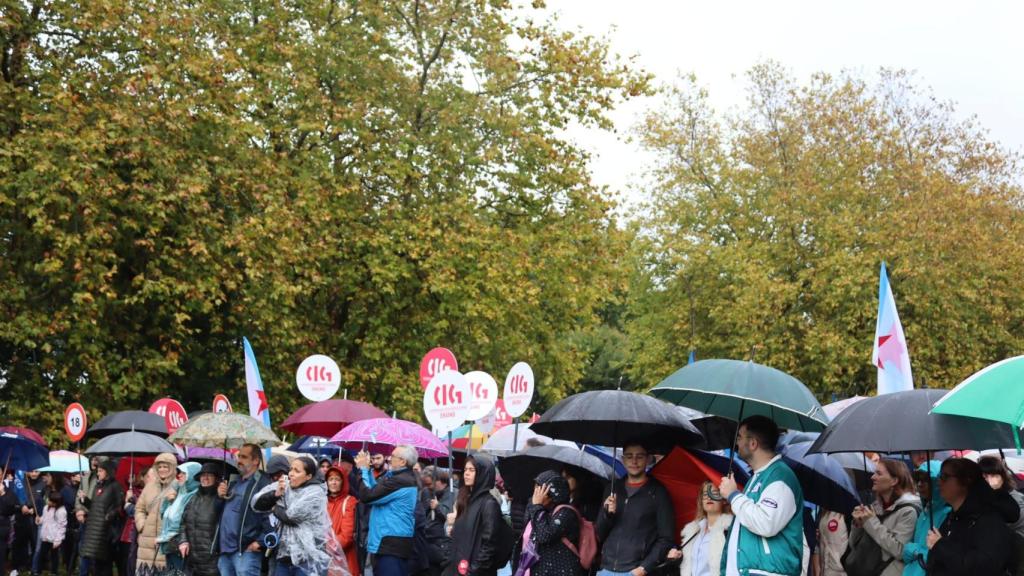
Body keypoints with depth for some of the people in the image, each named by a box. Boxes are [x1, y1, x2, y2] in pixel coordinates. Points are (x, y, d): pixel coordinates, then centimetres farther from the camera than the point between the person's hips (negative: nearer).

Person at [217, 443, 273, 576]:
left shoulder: (263, 484, -9)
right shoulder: (233, 483, 20)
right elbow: (222, 510, 27)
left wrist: (260, 542, -18)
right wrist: (220, 497, 7)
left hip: (245, 551, -9)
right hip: (225, 550, 9)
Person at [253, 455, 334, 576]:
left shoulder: (315, 493, -9)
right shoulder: (283, 486, 10)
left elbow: (292, 515, -17)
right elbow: (256, 503, 7)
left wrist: (275, 509, 2)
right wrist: (275, 494, -10)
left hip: (308, 559, -7)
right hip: (285, 556, 7)